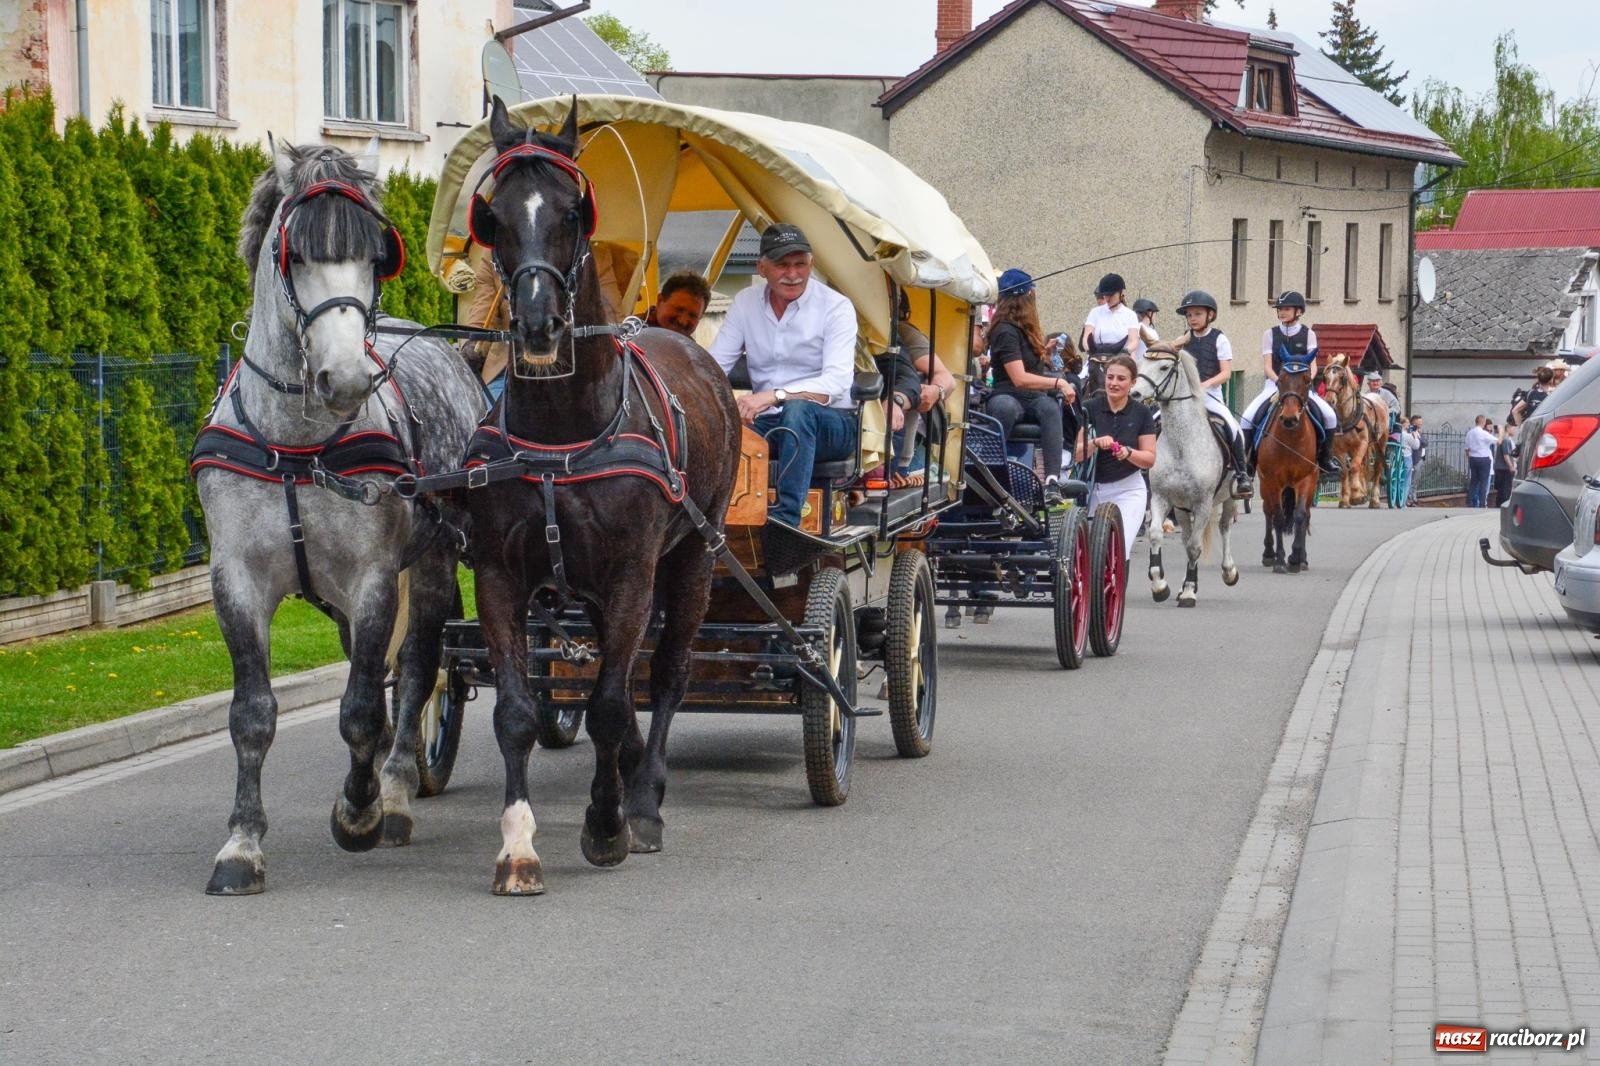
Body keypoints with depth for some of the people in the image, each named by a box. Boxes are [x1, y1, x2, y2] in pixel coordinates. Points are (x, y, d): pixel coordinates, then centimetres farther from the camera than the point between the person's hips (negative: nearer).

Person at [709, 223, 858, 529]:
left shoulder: (836, 307, -9)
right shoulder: (746, 302, 5)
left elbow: (837, 382, -21)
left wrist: (773, 396, -36)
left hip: (828, 426, -3)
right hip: (767, 424, 3)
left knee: (798, 409, -40)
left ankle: (786, 517, -44)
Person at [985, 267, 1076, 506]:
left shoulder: (1023, 329, 21)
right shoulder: (1006, 332, -8)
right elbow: (1019, 378, -16)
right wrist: (1057, 383, -16)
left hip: (1032, 398, 6)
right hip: (1007, 396, -6)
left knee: (1050, 407, -31)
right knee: (1005, 408, -44)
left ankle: (1052, 480, -49)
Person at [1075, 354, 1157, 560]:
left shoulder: (1142, 413, -2)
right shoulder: (1089, 408, -5)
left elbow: (1150, 459, -1)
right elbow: (1076, 454, -8)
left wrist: (1128, 453, -21)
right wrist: (1096, 443, -27)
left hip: (1128, 490, -1)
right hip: (1091, 489, 1)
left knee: (1119, 550, -14)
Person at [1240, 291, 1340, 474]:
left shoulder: (1308, 334, 6)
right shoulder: (1270, 334, 5)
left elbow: (1313, 365, -2)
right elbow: (1267, 366, -2)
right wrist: (1280, 381, -21)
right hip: (1274, 383, 0)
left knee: (1330, 416, -20)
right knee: (1247, 417, -23)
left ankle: (1324, 458, -2)